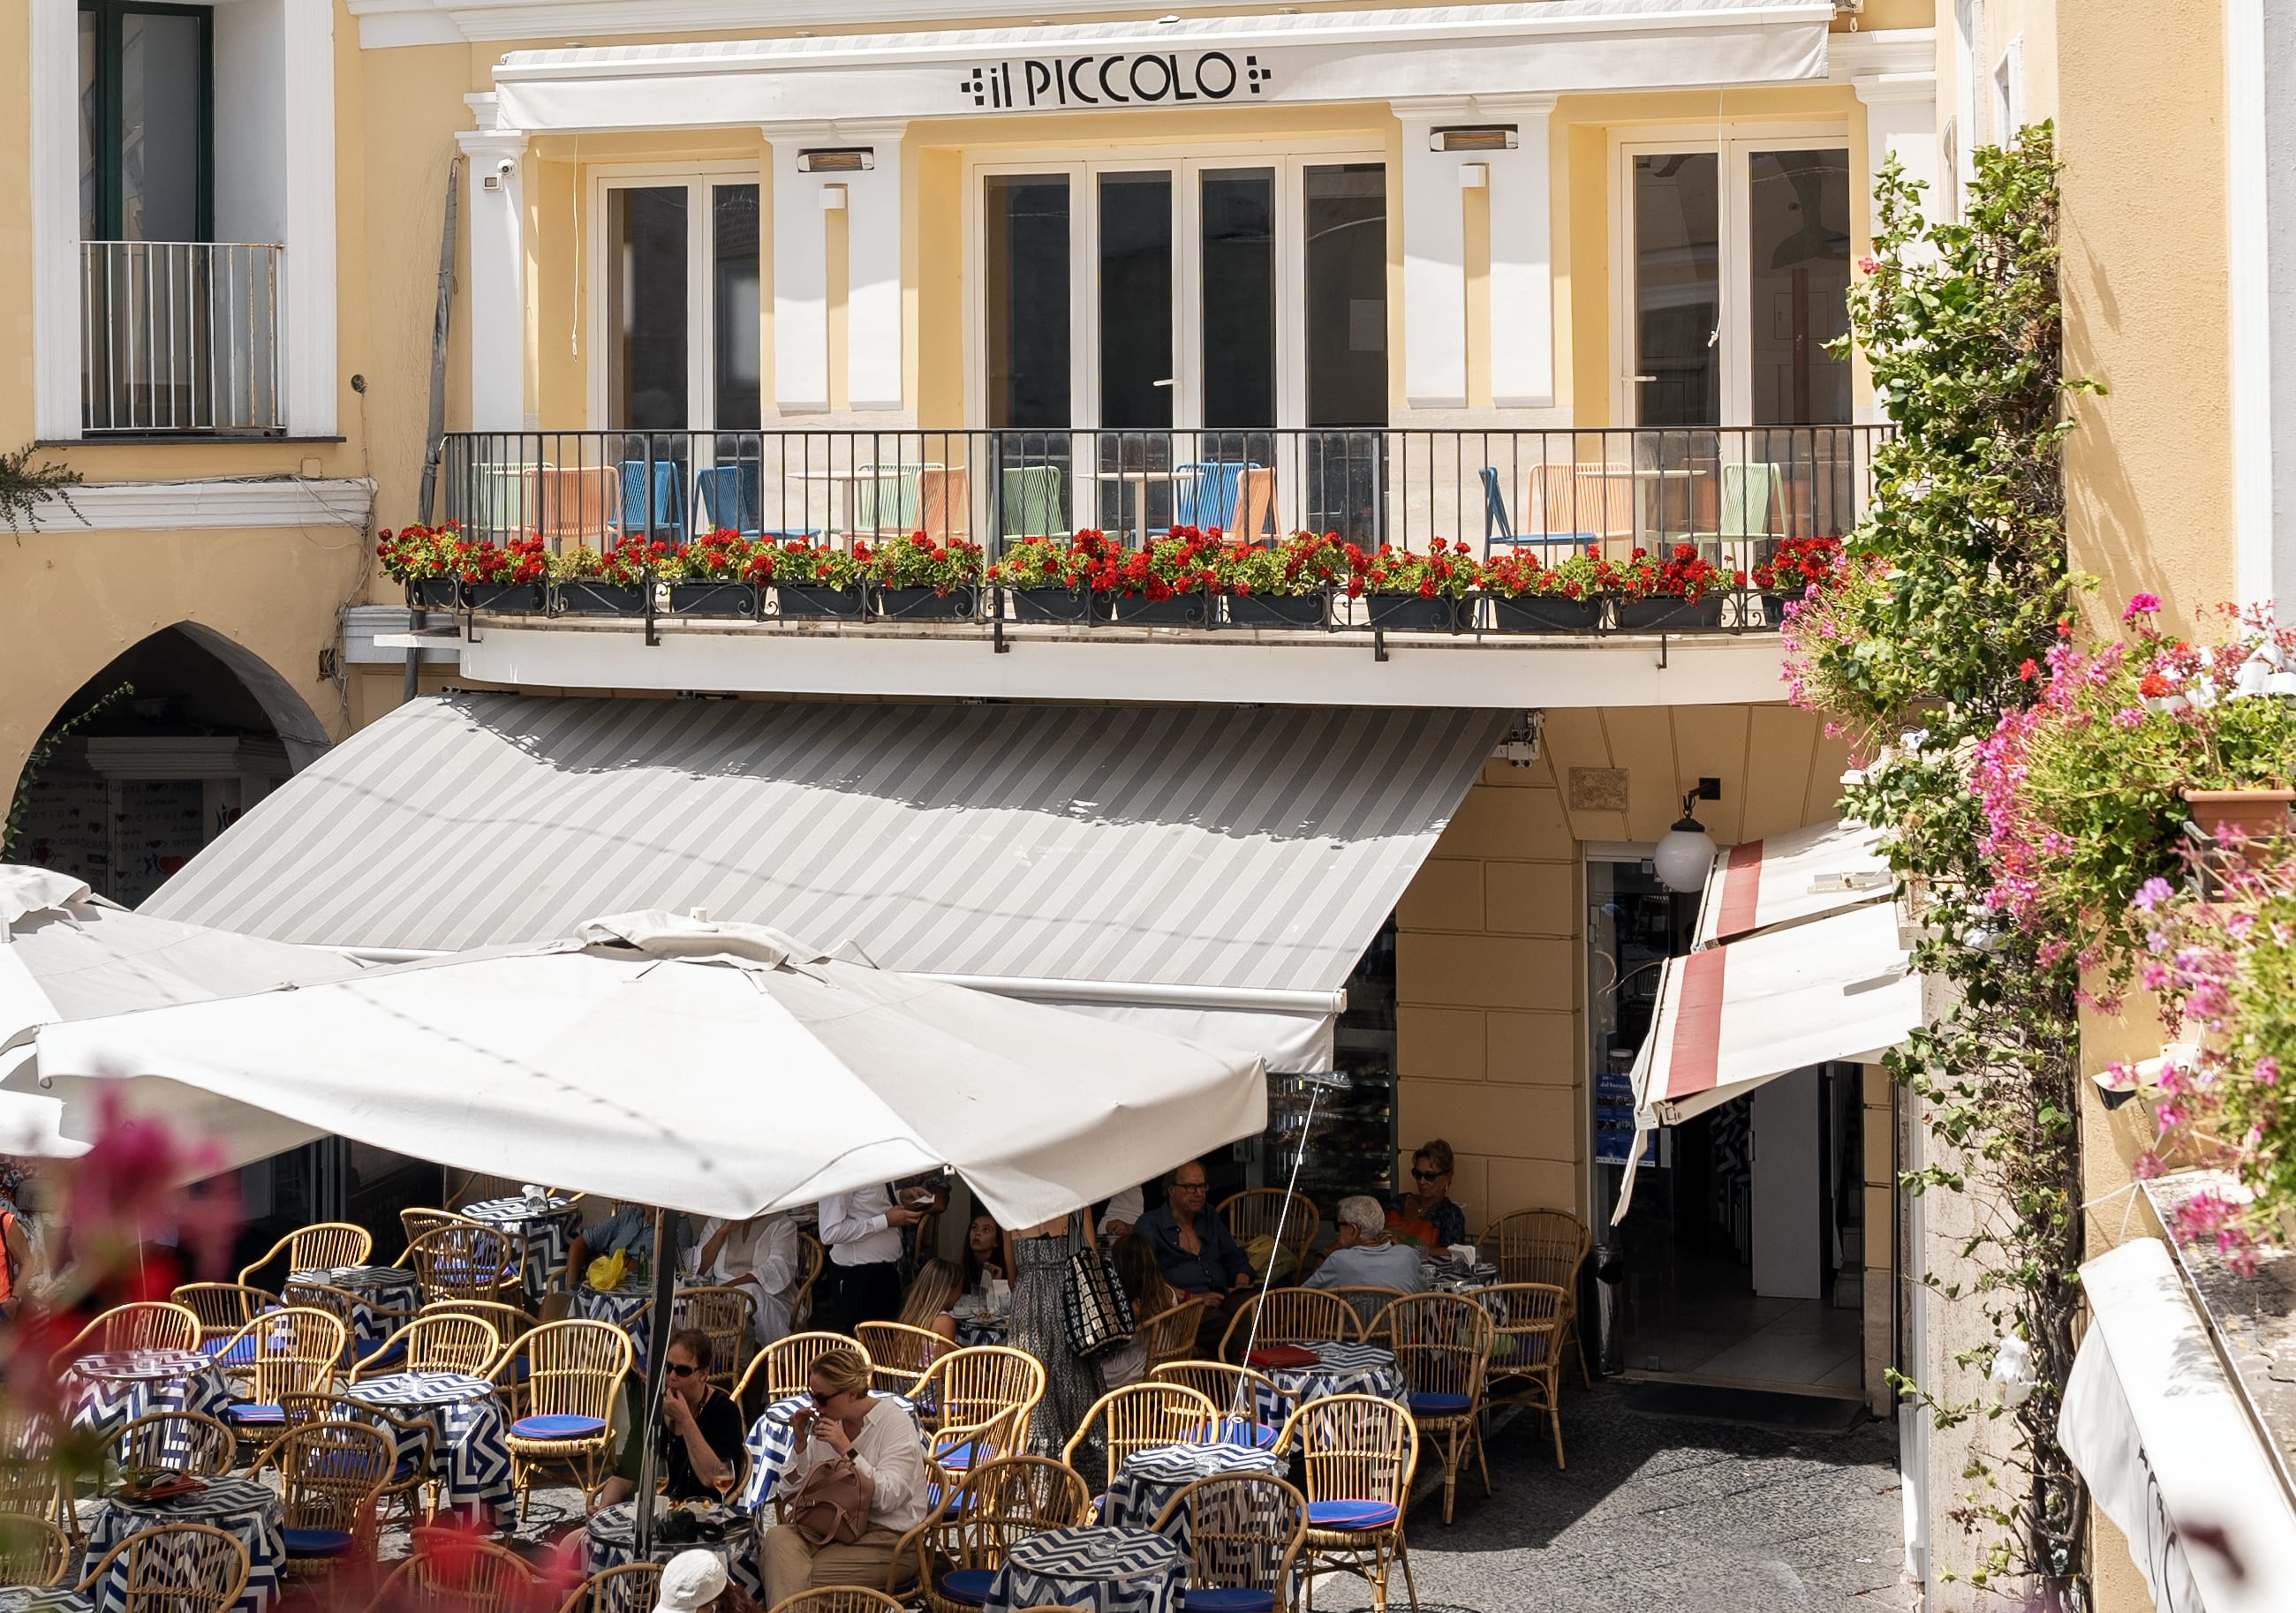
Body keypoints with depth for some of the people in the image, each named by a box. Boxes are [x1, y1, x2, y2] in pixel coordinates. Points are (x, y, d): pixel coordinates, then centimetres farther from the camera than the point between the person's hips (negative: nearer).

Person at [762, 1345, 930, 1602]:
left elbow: (888, 1499, -19)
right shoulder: (824, 1424, 9)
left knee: (792, 1576, -27)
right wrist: (800, 1443, -3)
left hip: (888, 1539, -6)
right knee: (778, 1538, -25)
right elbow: (789, 1493, 11)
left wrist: (846, 1450, -23)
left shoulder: (896, 1424, -7)